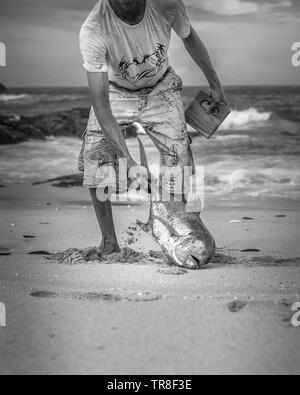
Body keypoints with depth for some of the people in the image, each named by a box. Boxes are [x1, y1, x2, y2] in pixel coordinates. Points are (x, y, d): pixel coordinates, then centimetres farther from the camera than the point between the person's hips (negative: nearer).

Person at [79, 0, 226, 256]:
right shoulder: (92, 31, -36)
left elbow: (189, 37, -4)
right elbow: (100, 102, -35)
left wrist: (214, 83, 6)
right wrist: (126, 159, -42)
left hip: (161, 90, 2)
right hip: (116, 93, -1)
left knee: (180, 158, -9)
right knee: (95, 159, -15)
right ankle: (109, 242, 1)